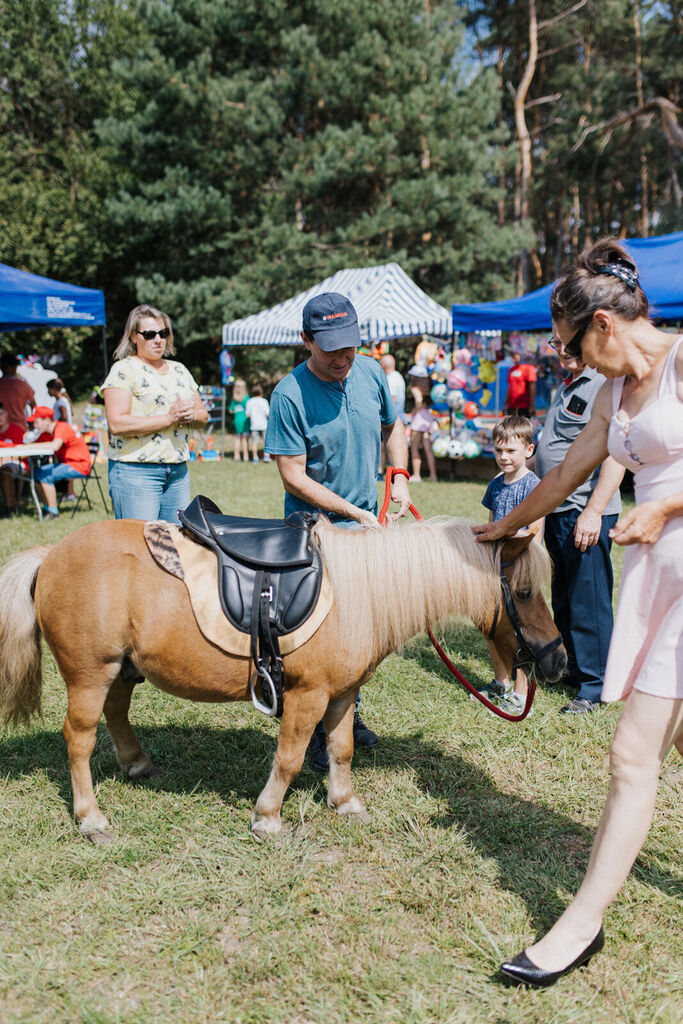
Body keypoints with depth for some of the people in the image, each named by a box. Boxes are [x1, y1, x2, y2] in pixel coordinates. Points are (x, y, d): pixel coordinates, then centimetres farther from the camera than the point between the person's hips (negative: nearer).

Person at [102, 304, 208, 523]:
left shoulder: (179, 370, 17)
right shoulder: (123, 370, -4)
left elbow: (203, 415, 19)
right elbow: (117, 424, -16)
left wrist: (190, 415, -5)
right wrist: (168, 418, -17)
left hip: (178, 471, 6)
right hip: (135, 471, -6)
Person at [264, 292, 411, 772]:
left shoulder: (372, 373, -3)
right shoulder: (290, 395, -20)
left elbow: (393, 426, 15)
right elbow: (294, 477, -19)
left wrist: (400, 476, -1)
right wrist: (354, 512, -20)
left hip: (367, 522, 6)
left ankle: (350, 710, 35)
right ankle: (319, 727, 15)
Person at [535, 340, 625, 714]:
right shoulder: (568, 386, 17)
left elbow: (616, 456, -21)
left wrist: (593, 512, -26)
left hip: (586, 513, -9)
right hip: (557, 511, 9)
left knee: (588, 601, -3)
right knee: (563, 600, 16)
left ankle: (593, 686, 7)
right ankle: (576, 670, 29)